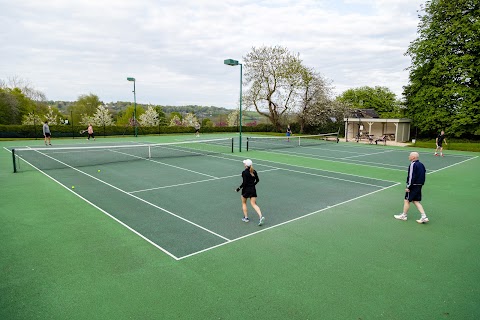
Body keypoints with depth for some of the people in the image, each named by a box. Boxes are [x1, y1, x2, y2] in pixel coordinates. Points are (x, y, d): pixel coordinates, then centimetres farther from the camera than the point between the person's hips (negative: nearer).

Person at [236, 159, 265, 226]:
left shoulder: (244, 172, -16)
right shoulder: (254, 172, 3)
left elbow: (244, 183, -19)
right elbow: (257, 180, 12)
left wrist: (239, 188, -10)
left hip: (246, 190, -5)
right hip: (253, 189, 5)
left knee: (244, 203, 17)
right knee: (254, 204, 6)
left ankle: (246, 217, 23)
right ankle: (261, 216, -11)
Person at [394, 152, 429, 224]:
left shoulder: (413, 165, -17)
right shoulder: (421, 165, 10)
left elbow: (411, 177, -20)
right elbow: (423, 176, 15)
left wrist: (408, 187, -16)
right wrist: (421, 184, 21)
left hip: (413, 186, -9)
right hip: (419, 186, 9)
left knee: (407, 200, 5)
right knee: (416, 201, 14)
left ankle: (404, 215, 16)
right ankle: (424, 217, 9)